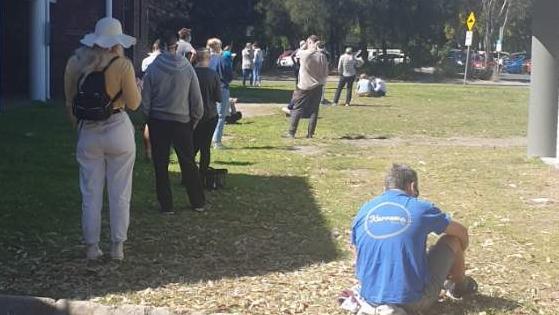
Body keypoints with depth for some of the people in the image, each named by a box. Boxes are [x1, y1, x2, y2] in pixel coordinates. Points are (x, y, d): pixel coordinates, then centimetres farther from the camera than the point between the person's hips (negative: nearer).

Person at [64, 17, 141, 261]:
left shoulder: (74, 63, 0)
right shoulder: (122, 65, -10)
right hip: (118, 131, -2)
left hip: (88, 133, 3)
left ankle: (92, 247, 13)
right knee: (120, 192, 7)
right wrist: (136, 85, 13)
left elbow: (70, 103, 7)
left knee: (91, 193, 10)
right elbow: (133, 103, -5)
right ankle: (117, 246, 10)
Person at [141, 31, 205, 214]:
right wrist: (195, 119, 11)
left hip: (157, 121, -1)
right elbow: (196, 97, -1)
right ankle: (198, 203, 16)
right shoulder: (186, 67, -6)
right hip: (182, 121, 1)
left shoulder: (153, 68, -8)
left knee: (161, 165, 8)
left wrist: (148, 117, 10)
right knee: (188, 163, 12)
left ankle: (166, 205, 9)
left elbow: (145, 98, -4)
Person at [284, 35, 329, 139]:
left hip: (303, 87, -2)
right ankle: (310, 133, 9)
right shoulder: (322, 56, -7)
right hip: (317, 87, 2)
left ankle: (291, 133, 5)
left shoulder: (304, 54, -13)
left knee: (297, 109, 6)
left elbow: (299, 52, 13)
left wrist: (306, 45, 12)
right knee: (314, 110, 9)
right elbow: (325, 73, -2)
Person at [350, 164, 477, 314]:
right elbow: (462, 232, 9)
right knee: (453, 239, 16)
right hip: (414, 302, -5)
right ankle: (460, 285, 39)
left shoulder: (364, 211, 3)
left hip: (371, 300, 5)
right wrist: (457, 254, 32)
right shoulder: (421, 208, -6)